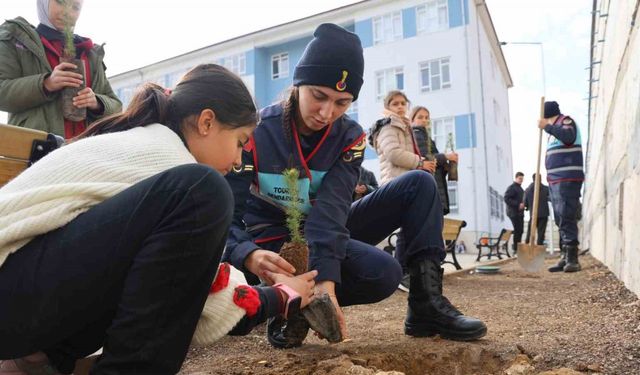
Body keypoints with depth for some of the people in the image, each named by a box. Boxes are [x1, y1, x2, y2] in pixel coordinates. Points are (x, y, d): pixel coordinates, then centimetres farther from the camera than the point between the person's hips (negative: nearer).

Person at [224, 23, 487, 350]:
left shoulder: (350, 137, -8)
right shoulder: (256, 132, -18)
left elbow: (331, 209, -23)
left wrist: (326, 278, -40)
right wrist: (250, 256, -46)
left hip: (328, 235, 6)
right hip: (275, 242, -5)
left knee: (419, 184, -8)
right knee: (382, 272, -31)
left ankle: (427, 304, -12)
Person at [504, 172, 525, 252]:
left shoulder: (520, 188, 20)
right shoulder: (511, 187, -8)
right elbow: (506, 199, -18)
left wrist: (523, 204, 7)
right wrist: (518, 205, -20)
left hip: (520, 213, 9)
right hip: (514, 212, -9)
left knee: (520, 230, 9)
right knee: (517, 230, -11)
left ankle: (518, 248, 16)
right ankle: (516, 249, -7)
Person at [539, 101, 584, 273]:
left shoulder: (566, 121, -2)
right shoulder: (555, 129, 23)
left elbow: (569, 137, -26)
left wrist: (547, 127, -22)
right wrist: (549, 169, 22)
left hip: (567, 179, -9)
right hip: (555, 179, 9)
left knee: (567, 219, -15)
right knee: (561, 220, 7)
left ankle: (573, 259, -15)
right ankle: (565, 258, 10)